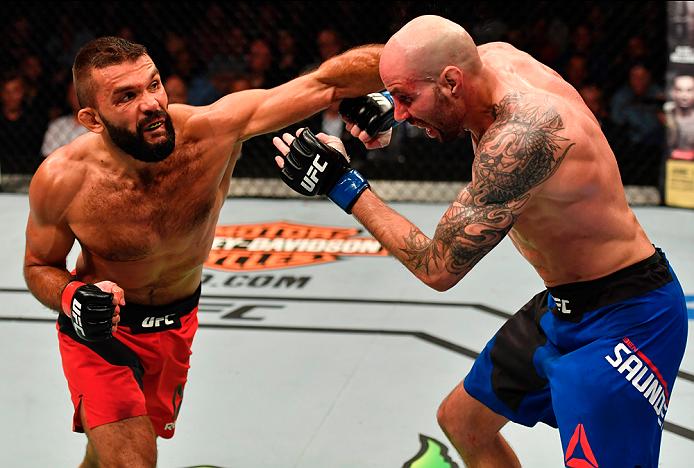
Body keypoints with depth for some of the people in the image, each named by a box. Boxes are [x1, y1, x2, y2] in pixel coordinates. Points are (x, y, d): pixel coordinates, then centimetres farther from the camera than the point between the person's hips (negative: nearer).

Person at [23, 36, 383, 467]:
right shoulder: (62, 179, -28)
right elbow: (40, 267, -9)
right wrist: (71, 297, -31)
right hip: (100, 330, -3)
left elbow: (326, 83, -34)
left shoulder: (214, 129, -29)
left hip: (179, 324, 3)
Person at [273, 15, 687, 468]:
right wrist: (385, 104, 1)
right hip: (560, 306, 10)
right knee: (461, 419, 20)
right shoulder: (495, 56, -5)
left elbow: (439, 266, -27)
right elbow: (417, 66, 22)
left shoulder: (522, 136, -32)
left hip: (623, 319, -10)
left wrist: (344, 185, -22)